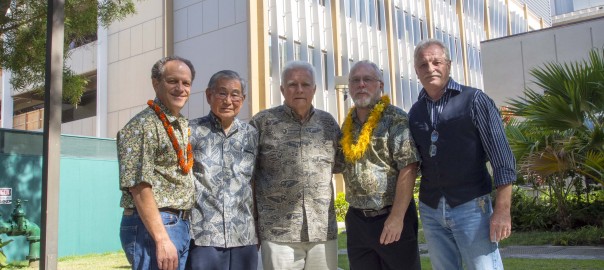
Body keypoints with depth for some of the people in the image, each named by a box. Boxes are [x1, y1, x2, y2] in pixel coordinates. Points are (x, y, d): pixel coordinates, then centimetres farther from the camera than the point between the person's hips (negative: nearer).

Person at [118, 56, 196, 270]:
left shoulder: (184, 126, 15)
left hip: (182, 226, 9)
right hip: (151, 226, -8)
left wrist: (183, 227, 12)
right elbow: (139, 187, -18)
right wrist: (162, 240, -22)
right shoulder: (143, 125, -11)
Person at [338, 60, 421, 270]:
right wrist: (355, 210, 8)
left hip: (391, 217, -5)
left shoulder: (396, 119, -9)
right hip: (357, 219, 6)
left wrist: (397, 216, -20)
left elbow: (408, 169, -16)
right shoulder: (347, 124, 10)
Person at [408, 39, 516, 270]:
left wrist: (502, 210, -12)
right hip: (430, 211, 4)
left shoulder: (473, 100, -4)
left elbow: (501, 158, -7)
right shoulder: (415, 112, 9)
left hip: (471, 207, -4)